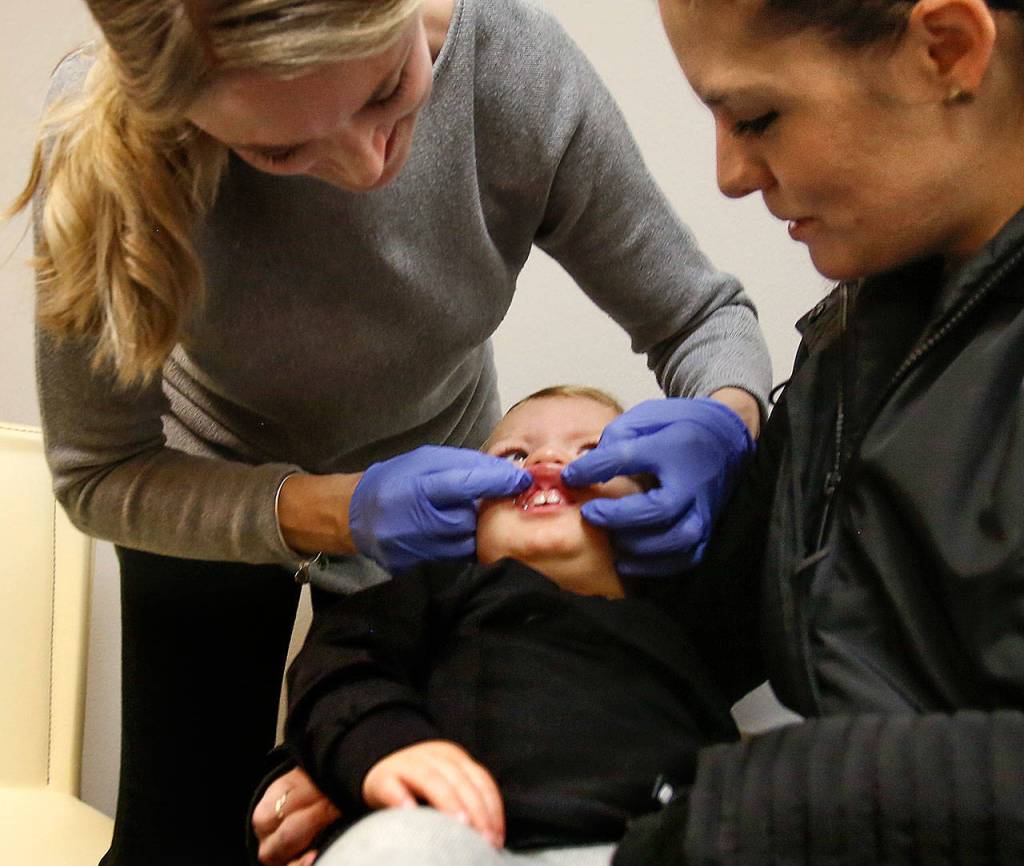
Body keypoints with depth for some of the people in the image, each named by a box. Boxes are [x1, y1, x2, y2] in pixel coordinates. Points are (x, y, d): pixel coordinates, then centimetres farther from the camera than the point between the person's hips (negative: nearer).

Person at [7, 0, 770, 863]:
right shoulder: (103, 141, -36)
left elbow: (704, 316, -18)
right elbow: (100, 475, -25)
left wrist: (723, 425, -40)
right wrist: (332, 513, -40)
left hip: (436, 486, 2)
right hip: (215, 501, -1)